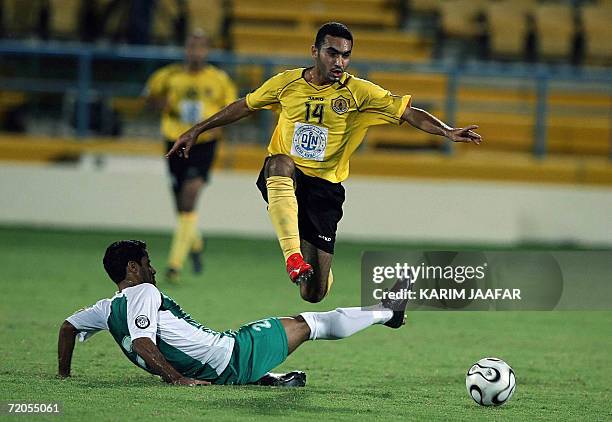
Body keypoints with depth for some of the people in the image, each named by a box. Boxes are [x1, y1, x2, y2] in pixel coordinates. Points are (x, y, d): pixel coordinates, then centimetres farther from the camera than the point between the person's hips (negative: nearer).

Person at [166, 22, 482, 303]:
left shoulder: (358, 92, -5)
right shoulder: (286, 82, 1)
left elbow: (408, 112, -8)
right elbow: (243, 107, 15)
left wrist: (447, 131, -24)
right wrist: (195, 132, 18)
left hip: (324, 187, 0)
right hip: (283, 176, 0)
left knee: (314, 294, -4)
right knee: (282, 164, -41)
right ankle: (293, 256, -44)